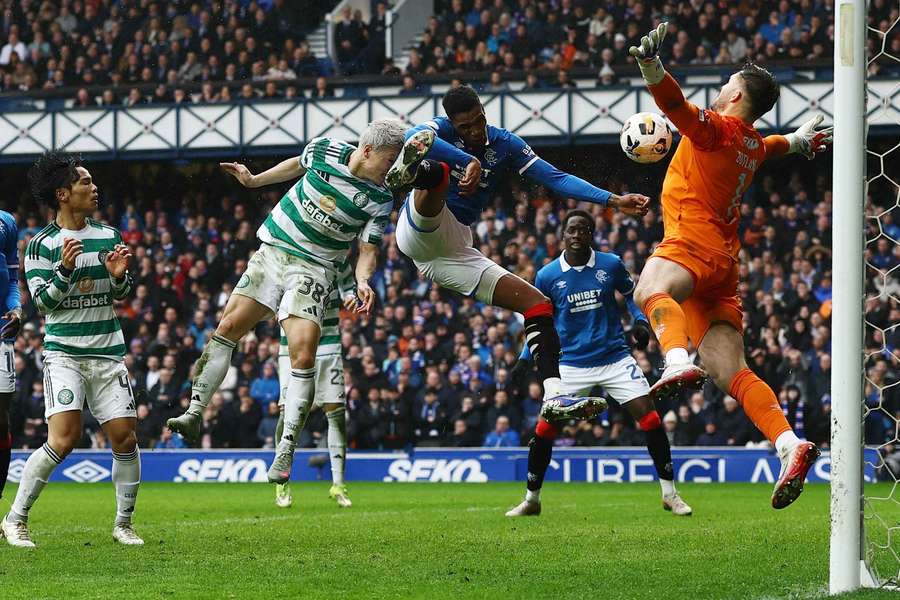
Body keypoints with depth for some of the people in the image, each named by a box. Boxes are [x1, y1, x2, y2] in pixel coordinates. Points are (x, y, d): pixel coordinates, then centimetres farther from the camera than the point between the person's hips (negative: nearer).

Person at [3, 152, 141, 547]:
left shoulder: (109, 236, 9)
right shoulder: (42, 244, -4)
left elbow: (123, 294, 14)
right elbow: (42, 301, -8)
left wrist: (119, 276, -8)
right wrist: (64, 270, -23)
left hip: (108, 354, 5)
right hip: (64, 353, -5)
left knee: (125, 438, 0)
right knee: (64, 440, -17)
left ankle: (123, 524, 15)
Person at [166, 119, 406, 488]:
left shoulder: (381, 200, -10)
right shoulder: (324, 150, -6)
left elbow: (368, 249, -5)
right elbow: (298, 165, 17)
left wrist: (363, 282, -24)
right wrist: (255, 180, 22)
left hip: (314, 269, -3)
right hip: (273, 250, 3)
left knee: (303, 356, -17)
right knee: (228, 327, -4)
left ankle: (286, 451, -13)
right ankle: (195, 412, 5)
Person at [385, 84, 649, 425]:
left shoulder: (505, 145, 8)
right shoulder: (444, 130, -5)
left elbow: (556, 179, 4)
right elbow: (414, 136, -30)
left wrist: (613, 201, -6)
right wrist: (469, 161, -40)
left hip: (453, 255, 6)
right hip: (420, 231, -6)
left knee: (538, 303, -2)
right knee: (438, 170, -34)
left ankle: (554, 397, -13)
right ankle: (411, 173, -72)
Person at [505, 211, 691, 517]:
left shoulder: (611, 264, -4)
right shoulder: (547, 276, -3)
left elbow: (631, 293, 15)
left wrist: (641, 321, -2)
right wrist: (525, 358, 6)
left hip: (615, 358, 0)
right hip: (572, 363, 0)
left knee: (650, 418, -10)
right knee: (544, 429, -6)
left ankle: (669, 493, 3)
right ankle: (531, 499, 12)